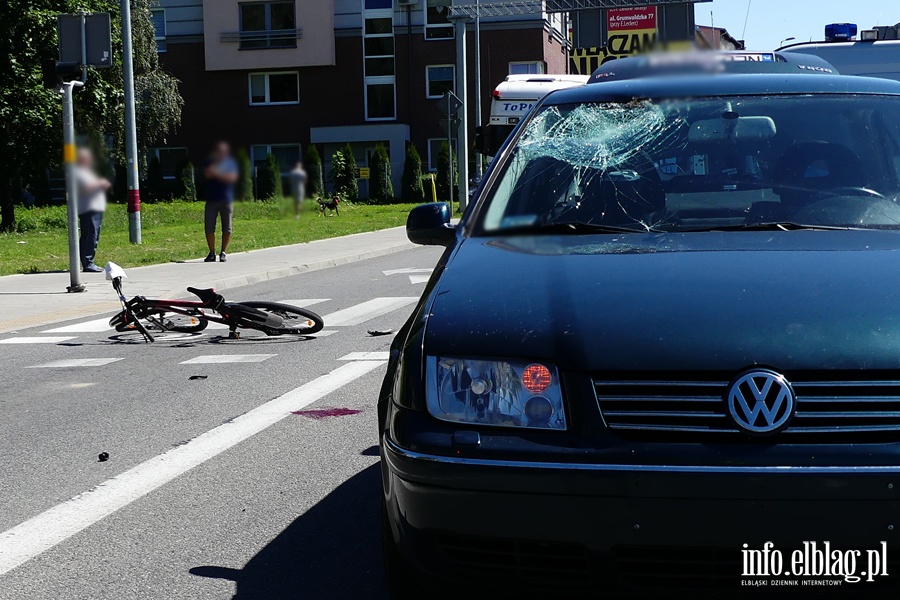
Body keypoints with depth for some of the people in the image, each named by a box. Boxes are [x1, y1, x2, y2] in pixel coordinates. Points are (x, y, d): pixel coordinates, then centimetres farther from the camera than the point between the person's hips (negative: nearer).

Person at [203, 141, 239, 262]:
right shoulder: (210, 162, 11)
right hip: (211, 199, 1)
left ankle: (223, 253, 11)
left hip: (226, 199, -1)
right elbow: (207, 174, -7)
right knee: (209, 228, -4)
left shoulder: (230, 163, 8)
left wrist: (218, 174, -11)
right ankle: (212, 253, 5)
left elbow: (232, 177, -7)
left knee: (227, 228, 1)